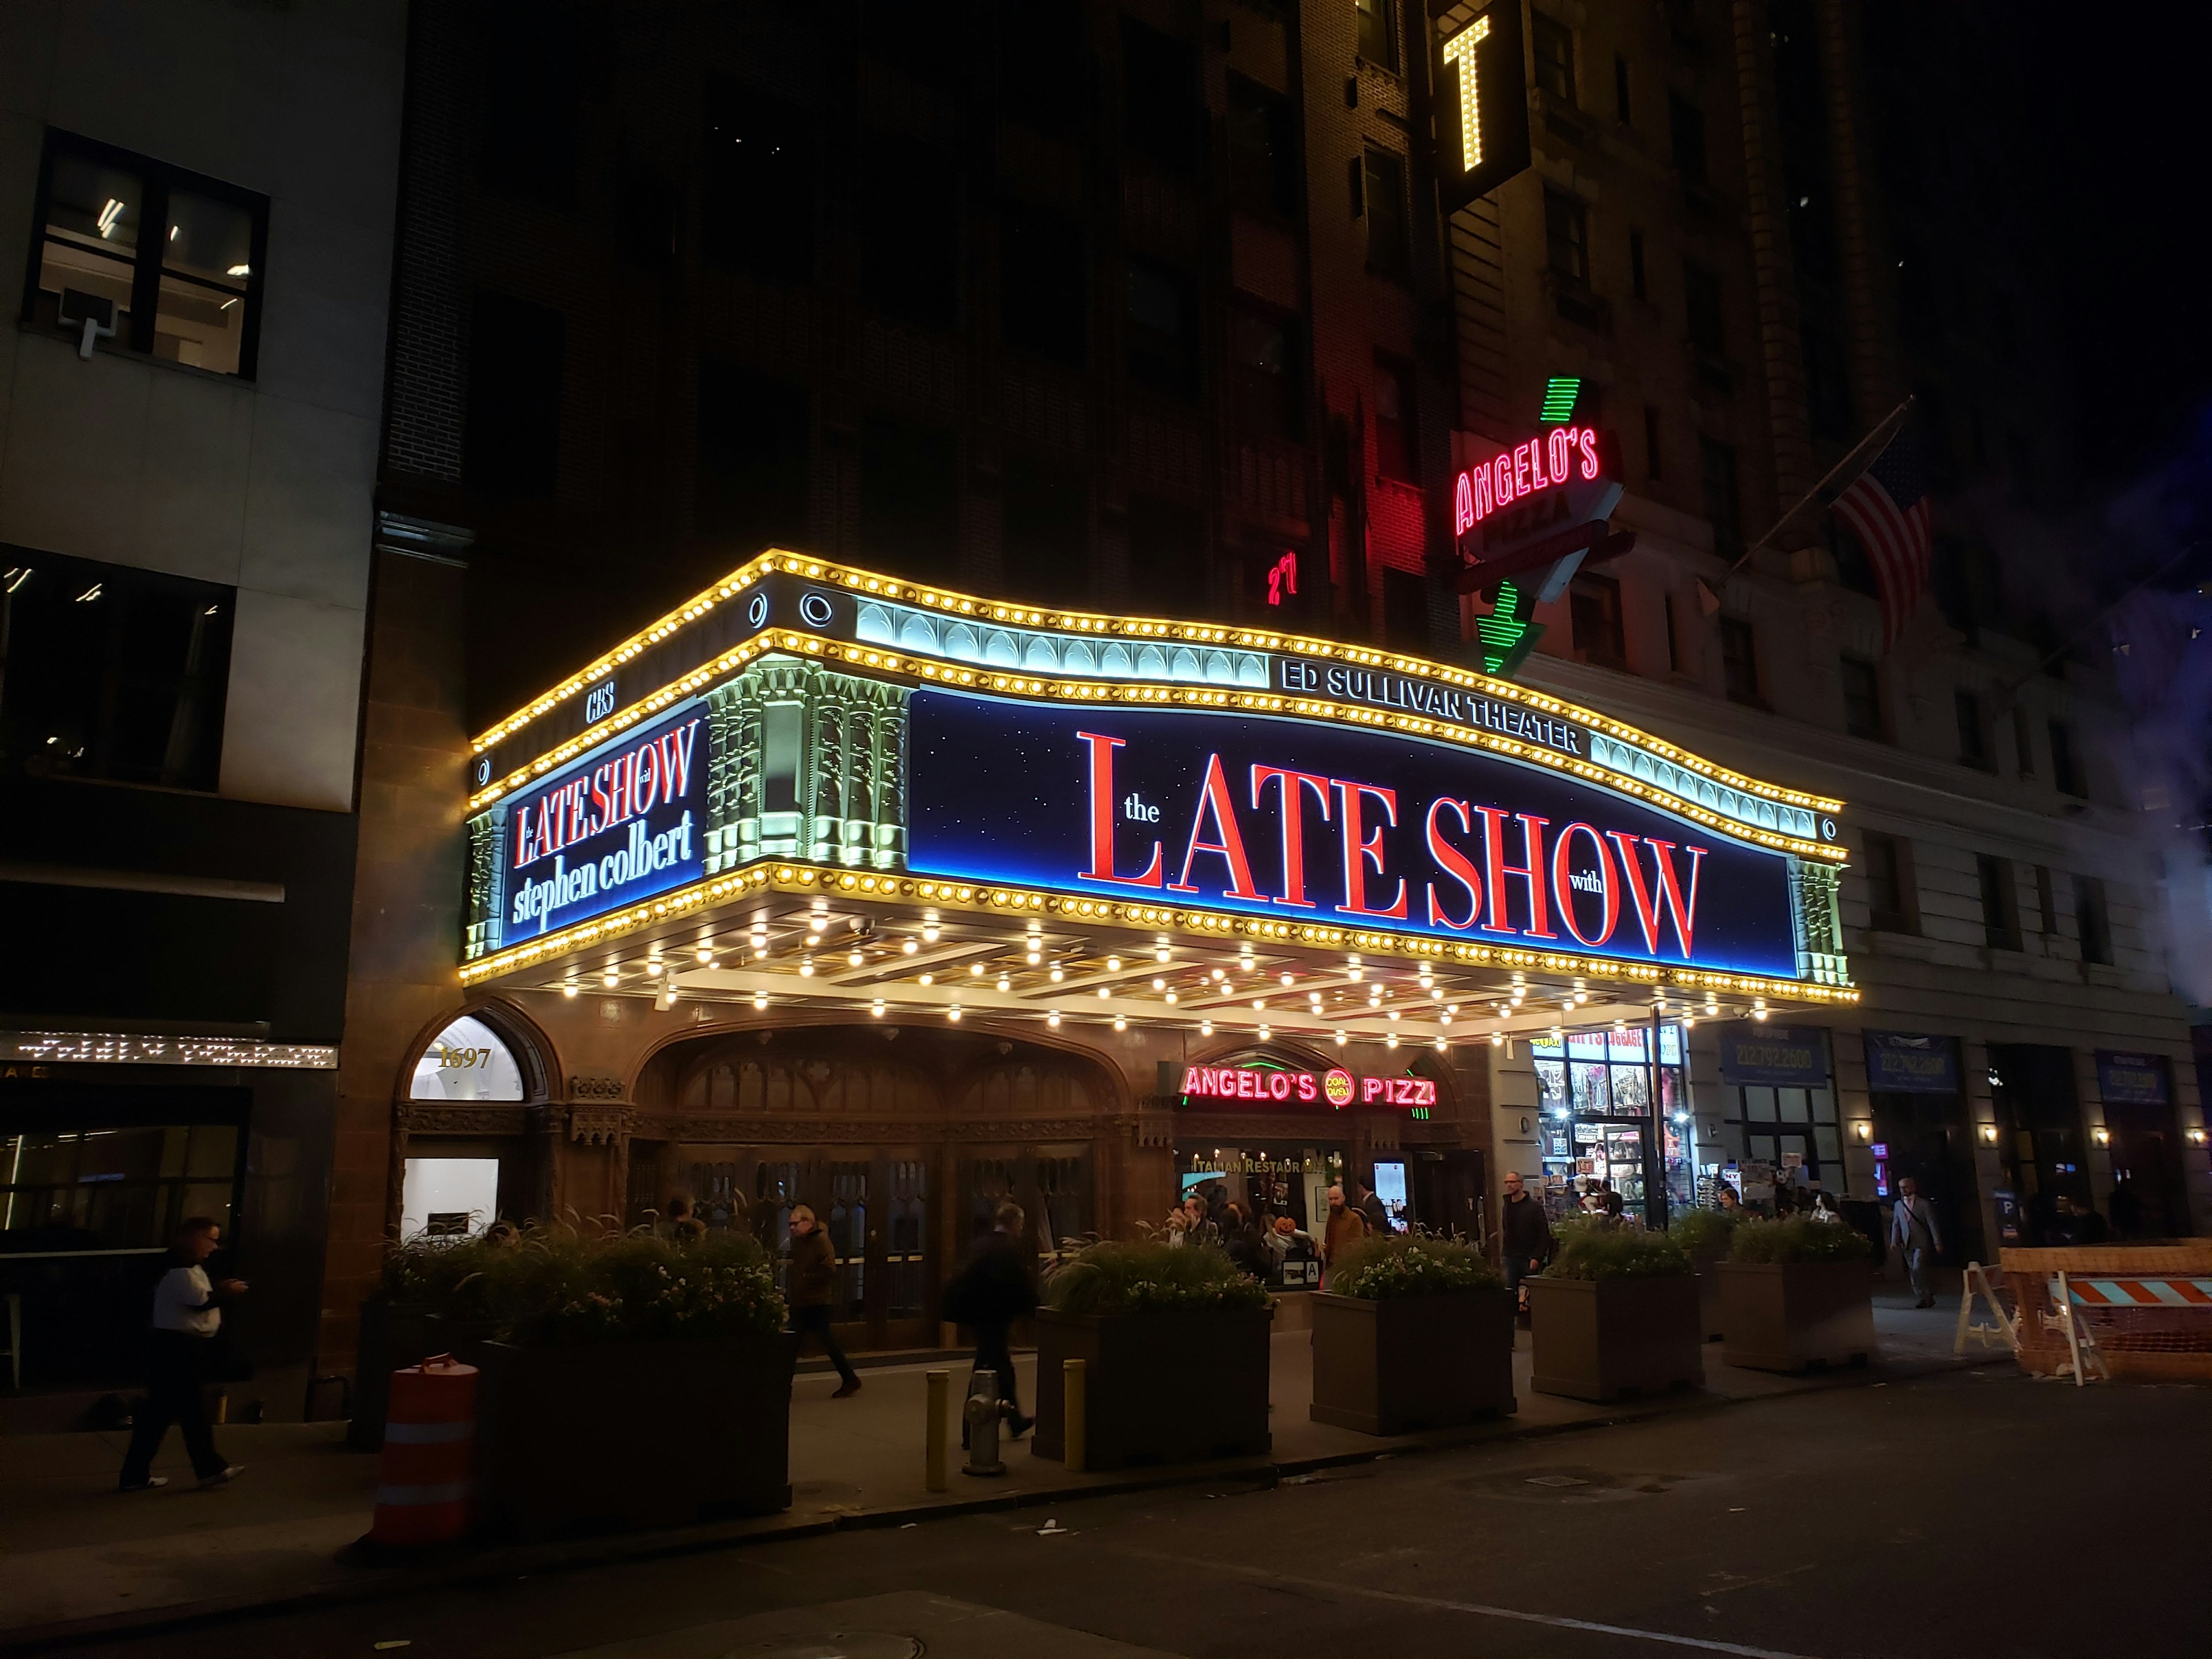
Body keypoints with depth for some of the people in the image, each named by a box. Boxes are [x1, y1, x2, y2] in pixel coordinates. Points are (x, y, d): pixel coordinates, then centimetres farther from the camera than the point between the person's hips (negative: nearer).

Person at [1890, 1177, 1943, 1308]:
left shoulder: (1924, 1204, -2)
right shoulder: (1898, 1205, 11)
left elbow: (1932, 1224, -4)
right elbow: (1896, 1224, 11)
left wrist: (1937, 1243, -9)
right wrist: (1895, 1240, -1)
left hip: (1922, 1243, -5)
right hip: (1907, 1244, 5)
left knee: (1918, 1269, -16)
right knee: (1914, 1272, 6)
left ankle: (1924, 1298, -3)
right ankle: (1927, 1299, 15)